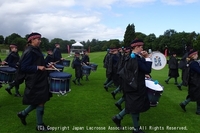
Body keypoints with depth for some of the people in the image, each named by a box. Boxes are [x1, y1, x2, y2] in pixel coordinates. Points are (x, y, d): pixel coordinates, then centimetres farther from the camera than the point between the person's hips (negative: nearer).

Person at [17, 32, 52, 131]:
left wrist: (46, 65, 9)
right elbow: (23, 67, -20)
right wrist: (37, 67, -24)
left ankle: (23, 113, 33)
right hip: (35, 81, -10)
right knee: (40, 101, -1)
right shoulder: (29, 52, -17)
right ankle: (39, 125, 15)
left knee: (40, 100, 17)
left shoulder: (36, 50, 11)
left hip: (39, 80, 10)